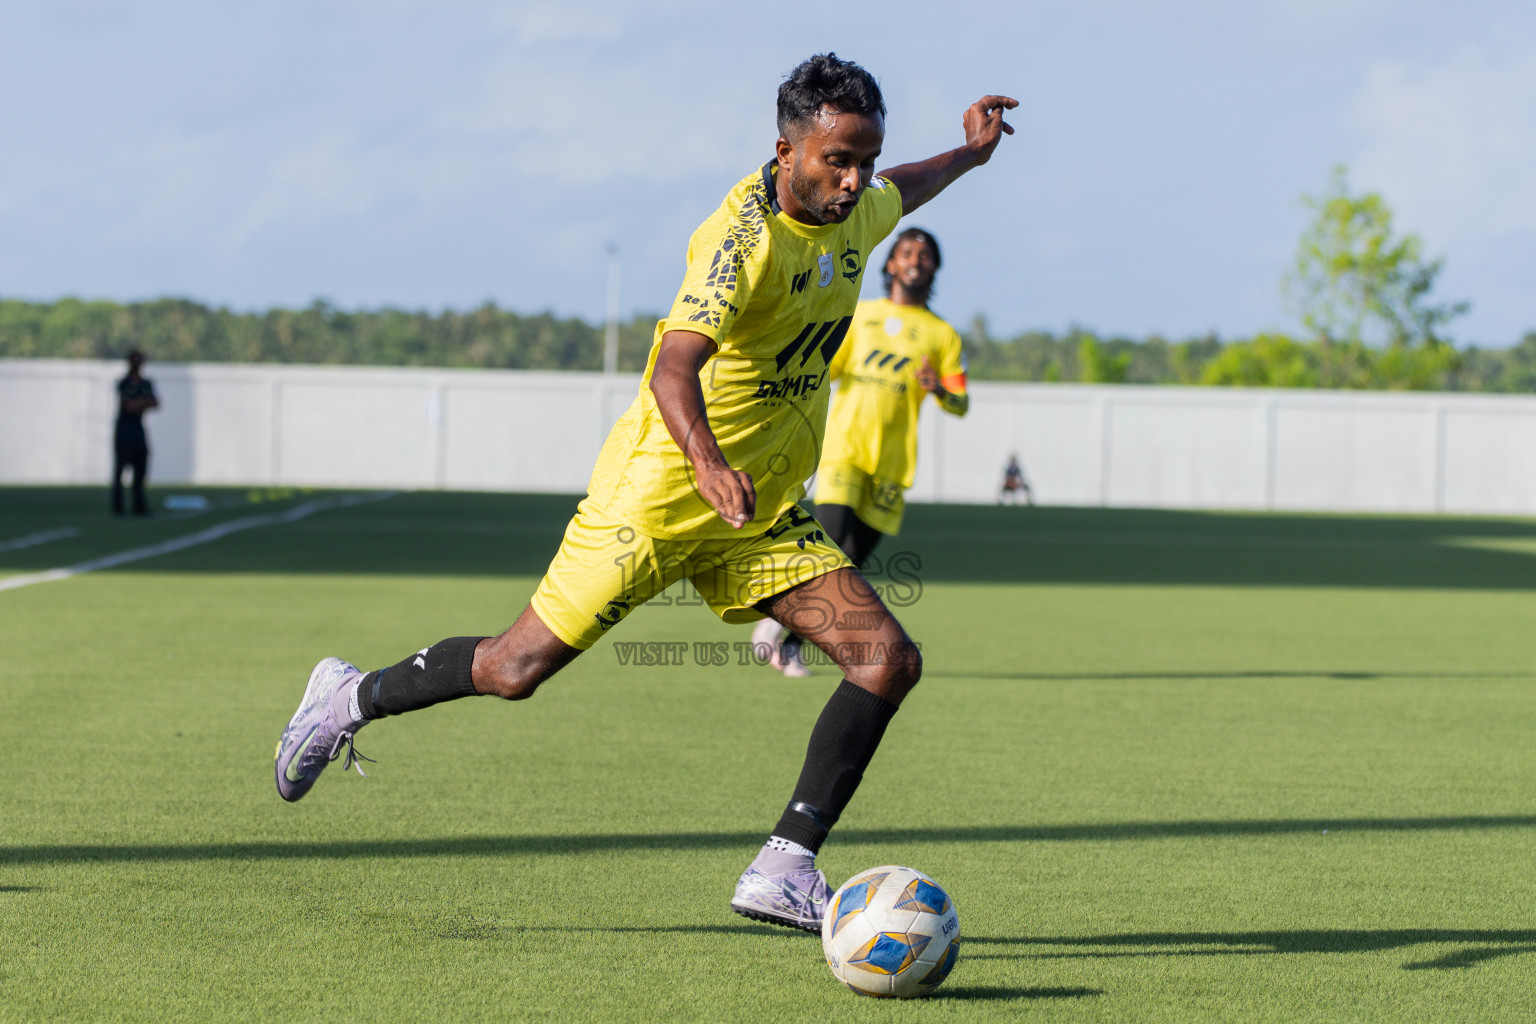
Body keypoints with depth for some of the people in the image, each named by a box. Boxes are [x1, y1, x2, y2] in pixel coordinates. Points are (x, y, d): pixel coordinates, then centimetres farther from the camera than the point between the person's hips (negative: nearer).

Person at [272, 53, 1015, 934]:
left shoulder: (855, 215, 3)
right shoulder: (746, 235, -24)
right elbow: (672, 368, -38)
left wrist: (969, 155, 39)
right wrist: (707, 460, -54)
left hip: (765, 515, 7)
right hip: (657, 495, -7)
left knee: (889, 661, -11)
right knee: (517, 670, -1)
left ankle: (785, 870, -11)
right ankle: (353, 698, 27)